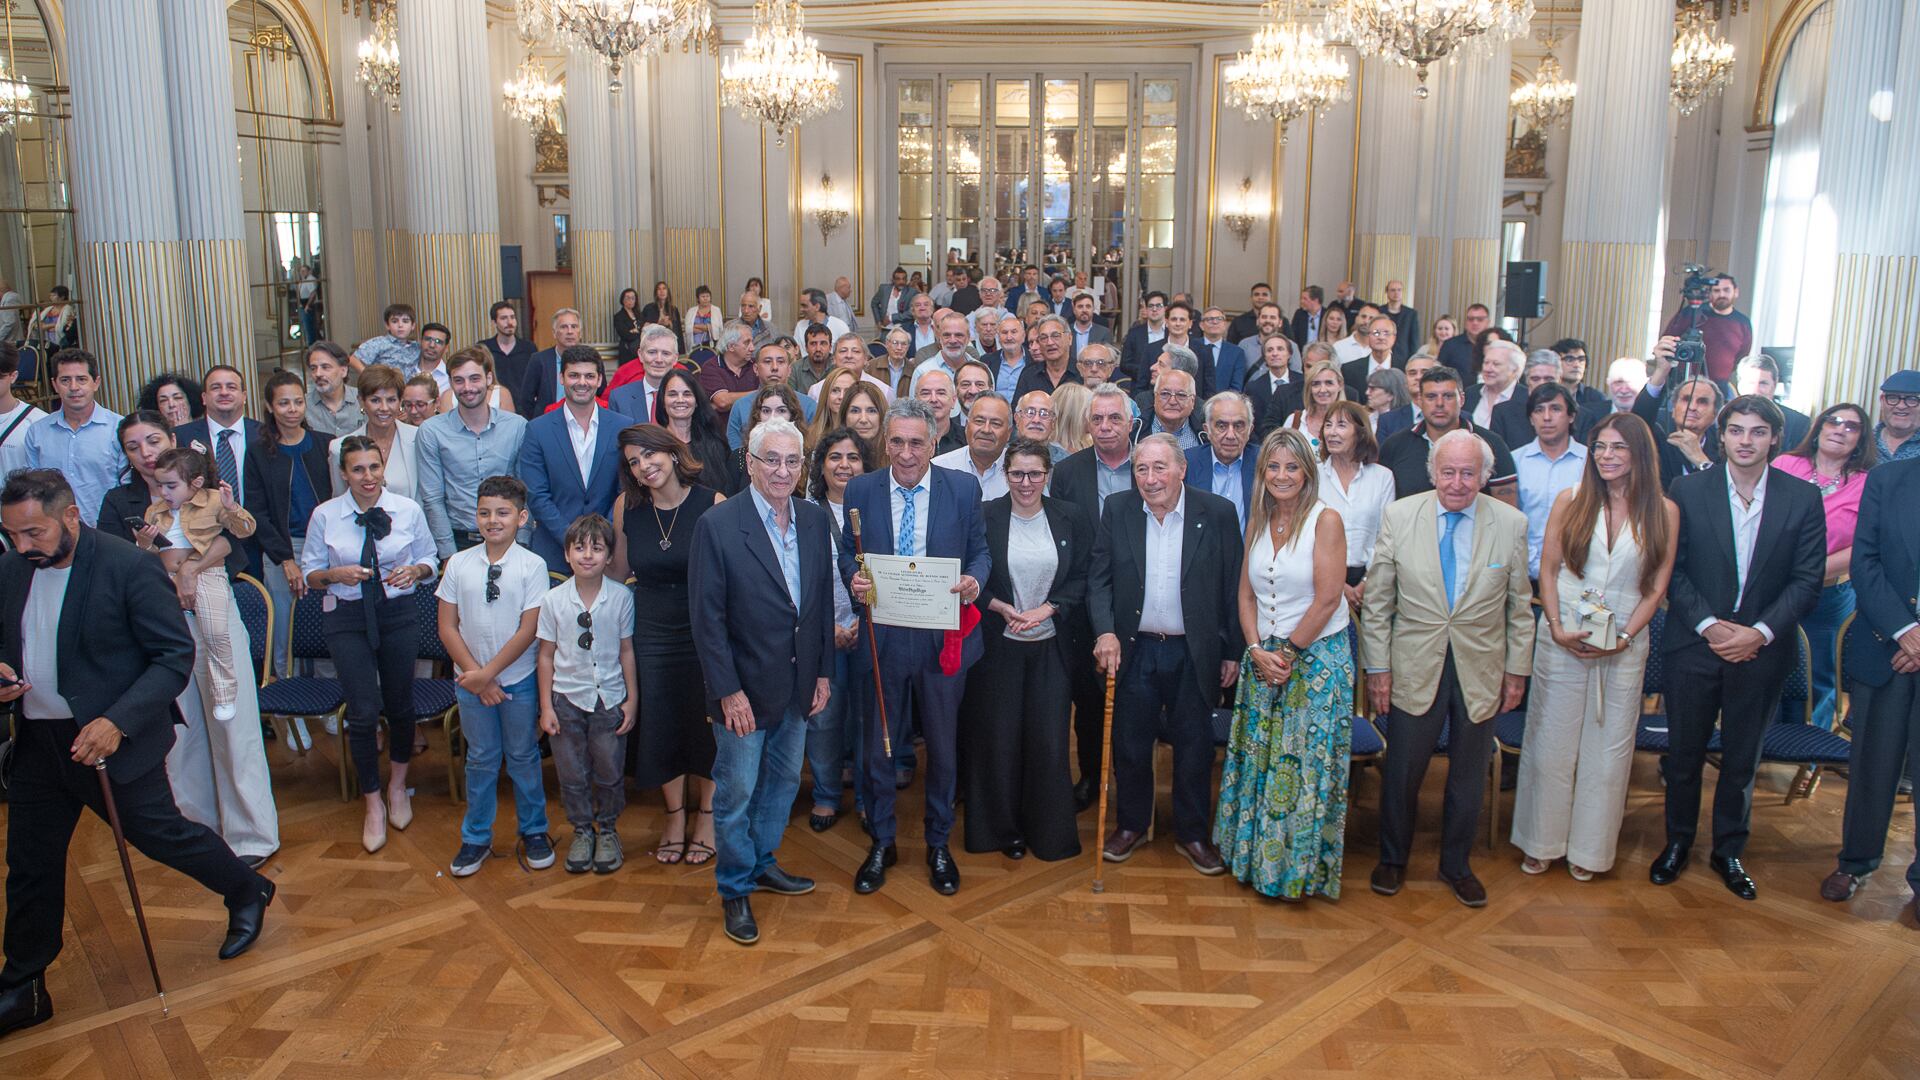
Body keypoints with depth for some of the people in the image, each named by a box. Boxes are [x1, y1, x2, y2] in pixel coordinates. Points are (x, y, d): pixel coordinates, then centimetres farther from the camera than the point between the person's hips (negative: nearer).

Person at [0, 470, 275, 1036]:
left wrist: (117, 721, -27)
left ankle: (247, 892, 33)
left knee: (157, 833, 8)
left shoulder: (130, 568, -19)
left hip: (111, 737, -6)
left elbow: (175, 656, -17)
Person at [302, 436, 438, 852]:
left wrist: (414, 571, -15)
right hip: (347, 618, -1)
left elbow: (429, 560, 7)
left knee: (400, 705, 10)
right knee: (364, 711, -6)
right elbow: (310, 573, 3)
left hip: (398, 614, 1)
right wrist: (336, 574, -18)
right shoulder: (324, 515, -5)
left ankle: (398, 785, 38)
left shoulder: (408, 510, -3)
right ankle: (373, 803, 15)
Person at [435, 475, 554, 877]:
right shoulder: (459, 564, -2)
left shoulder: (532, 566, -9)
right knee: (481, 759, 13)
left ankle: (533, 832, 27)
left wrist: (488, 672, -14)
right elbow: (447, 626, -1)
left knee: (523, 757, 10)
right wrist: (474, 675, -8)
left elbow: (528, 630, -12)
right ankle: (476, 838, 27)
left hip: (518, 680, -2)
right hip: (471, 680, 2)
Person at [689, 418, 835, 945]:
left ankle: (762, 862, 41)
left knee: (784, 779, 19)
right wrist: (729, 691, -16)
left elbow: (824, 600, 7)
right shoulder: (717, 525, -15)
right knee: (737, 791, 8)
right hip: (746, 686, -5)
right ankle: (736, 888, 27)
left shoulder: (816, 520, 1)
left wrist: (823, 672, 6)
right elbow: (707, 617, -15)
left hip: (799, 684, 5)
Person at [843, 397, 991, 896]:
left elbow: (980, 551, 3)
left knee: (942, 746, 14)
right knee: (879, 745, 12)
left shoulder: (964, 488, -4)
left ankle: (939, 844, 34)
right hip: (882, 636, 1)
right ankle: (881, 844, 32)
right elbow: (847, 554, 5)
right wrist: (854, 580, -17)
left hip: (944, 638, 0)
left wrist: (975, 580, -19)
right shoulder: (860, 490, -2)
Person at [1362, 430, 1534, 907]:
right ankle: (1393, 859, 32)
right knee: (1402, 773, 9)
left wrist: (1518, 669, 4)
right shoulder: (1398, 516, -6)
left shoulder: (1511, 524, -3)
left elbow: (1519, 605, 4)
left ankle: (1456, 865, 35)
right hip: (1416, 668, -1)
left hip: (1481, 670, 1)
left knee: (1468, 777, 15)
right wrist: (1378, 666, -4)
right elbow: (1377, 601, -2)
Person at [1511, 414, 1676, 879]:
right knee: (1551, 741, 6)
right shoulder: (1571, 500, 0)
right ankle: (1542, 841, 21)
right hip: (1562, 639, 0)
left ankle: (1588, 847, 24)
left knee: (1608, 747, 8)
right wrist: (1557, 629, -10)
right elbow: (1547, 569, 1)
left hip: (1625, 645, 0)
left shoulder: (1664, 512, 0)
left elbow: (1657, 586, 1)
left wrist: (1624, 638, -10)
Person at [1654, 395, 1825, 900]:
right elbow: (1671, 569, -4)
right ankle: (1677, 842, 28)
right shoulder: (1687, 490, -3)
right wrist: (1709, 626, -14)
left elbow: (1808, 579, -3)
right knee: (1683, 752, 10)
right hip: (1694, 645, 0)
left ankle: (1729, 850, 30)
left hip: (1762, 650, 1)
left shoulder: (1803, 498, -1)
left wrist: (1760, 632, -14)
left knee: (1742, 758, 13)